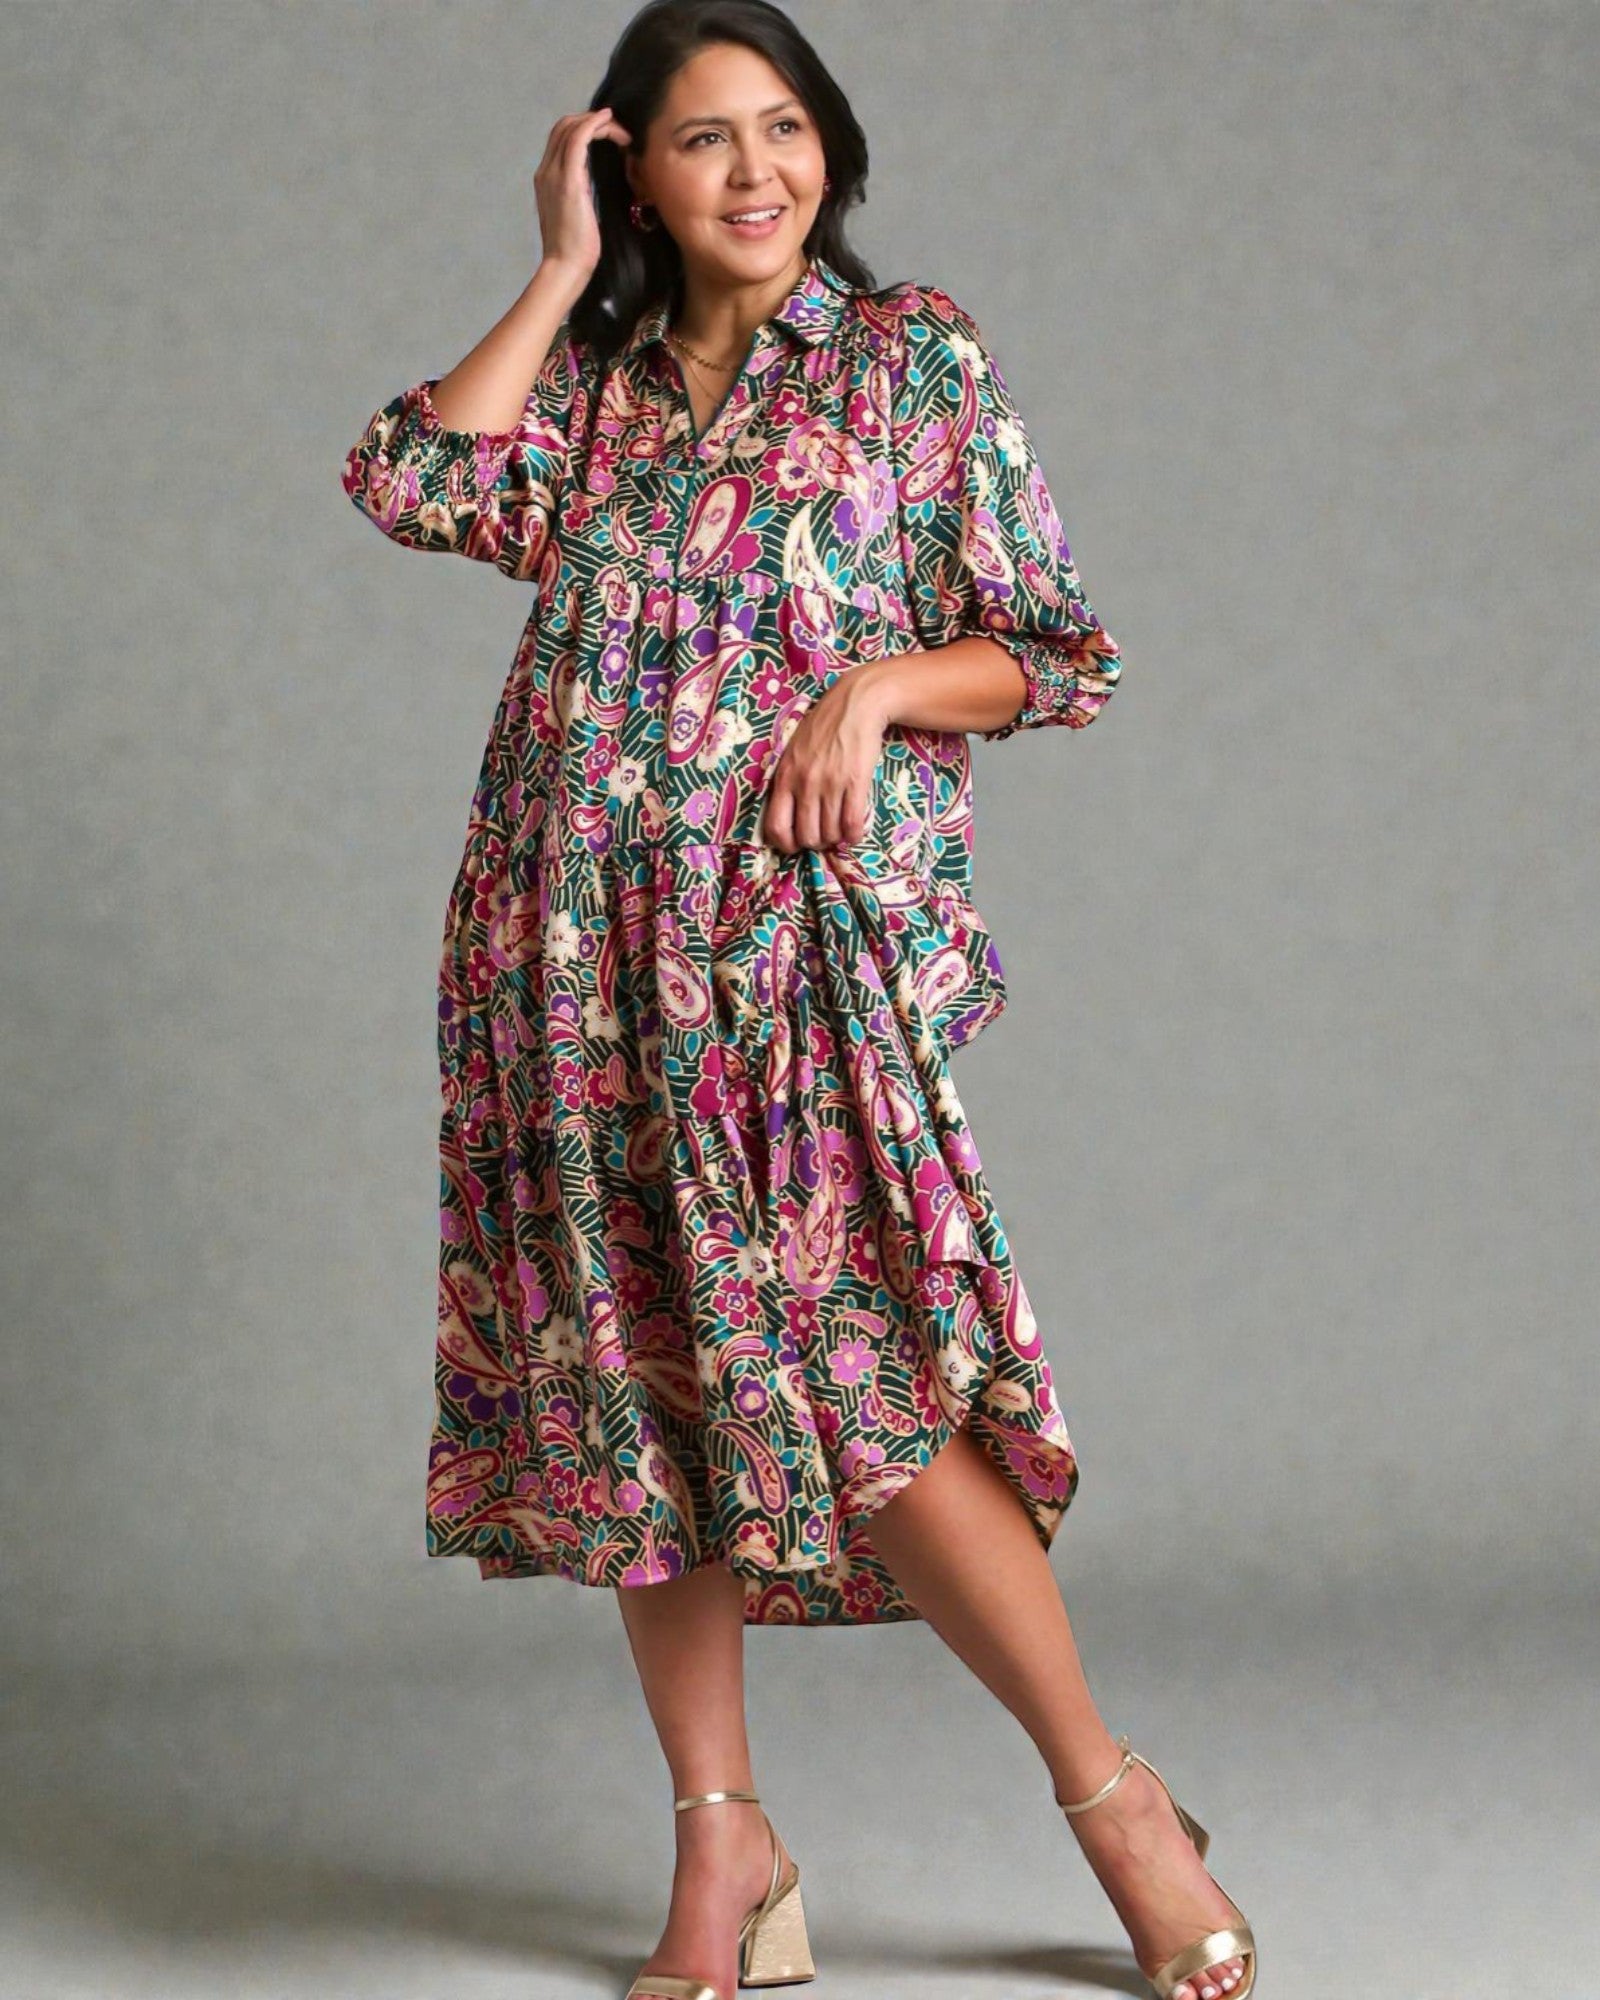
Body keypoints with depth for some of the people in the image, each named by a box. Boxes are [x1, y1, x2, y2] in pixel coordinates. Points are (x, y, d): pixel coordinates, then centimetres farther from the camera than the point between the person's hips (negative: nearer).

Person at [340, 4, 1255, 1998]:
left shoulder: (916, 355, 6)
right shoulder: (589, 377, 16)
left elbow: (1054, 650, 5)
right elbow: (410, 482, -3)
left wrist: (879, 680, -12)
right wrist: (562, 272, 1)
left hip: (810, 927, -4)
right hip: (583, 952, 4)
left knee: (855, 1377, -12)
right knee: (633, 1378, 2)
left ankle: (1110, 1793, 3)